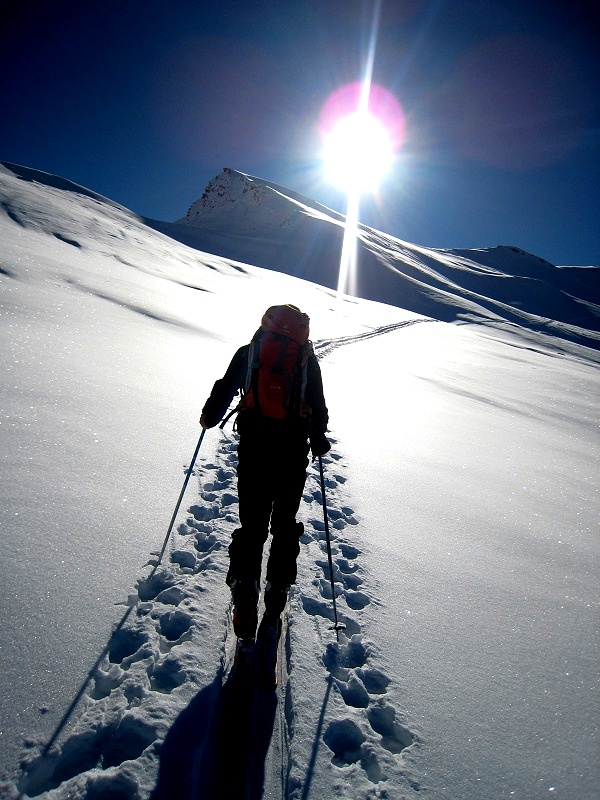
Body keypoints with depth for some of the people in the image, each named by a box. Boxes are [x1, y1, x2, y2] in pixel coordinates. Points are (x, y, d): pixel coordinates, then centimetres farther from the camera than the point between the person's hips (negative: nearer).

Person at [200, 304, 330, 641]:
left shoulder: (248, 352, 10)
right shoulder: (307, 360, 9)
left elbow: (225, 388, 12)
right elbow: (319, 407, 5)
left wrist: (210, 417, 29)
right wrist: (319, 440, 18)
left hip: (254, 448, 0)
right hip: (293, 452, 0)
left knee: (251, 525, 8)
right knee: (285, 525, 16)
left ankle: (245, 598, 1)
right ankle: (278, 592, 22)